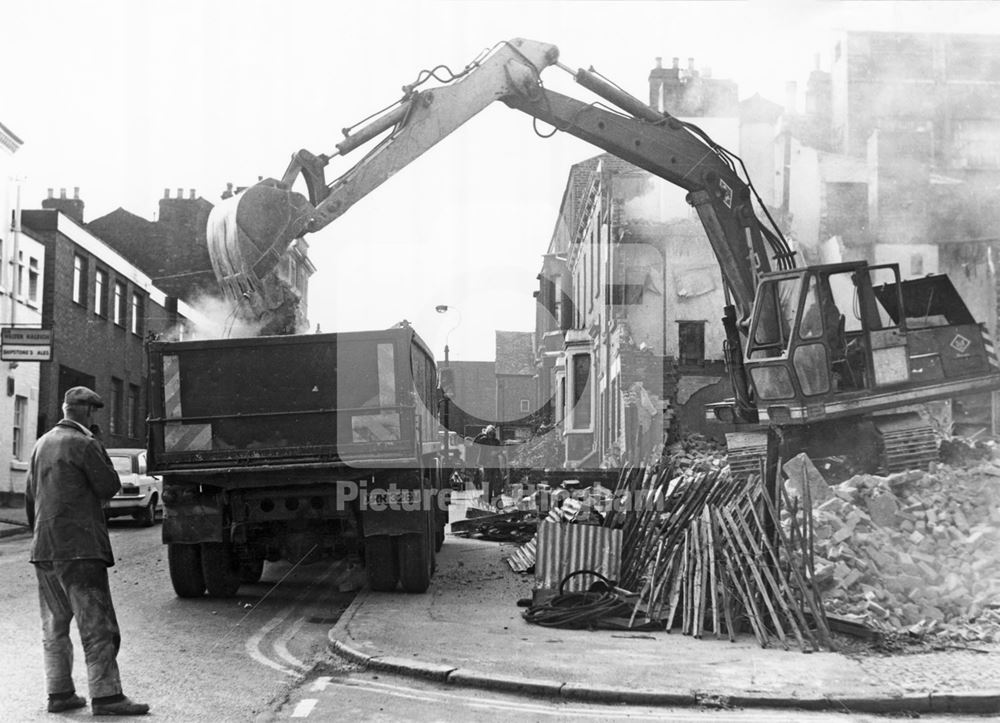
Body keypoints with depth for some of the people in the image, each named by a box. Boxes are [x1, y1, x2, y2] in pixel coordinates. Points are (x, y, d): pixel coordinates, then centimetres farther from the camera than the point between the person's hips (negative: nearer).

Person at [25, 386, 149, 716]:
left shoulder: (42, 444, 13)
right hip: (79, 547, -8)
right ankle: (105, 696, -7)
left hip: (44, 551, 8)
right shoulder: (84, 444, -12)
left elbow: (30, 497, 19)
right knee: (97, 626, -5)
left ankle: (59, 693, 18)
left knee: (55, 626, 14)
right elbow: (110, 487, -8)